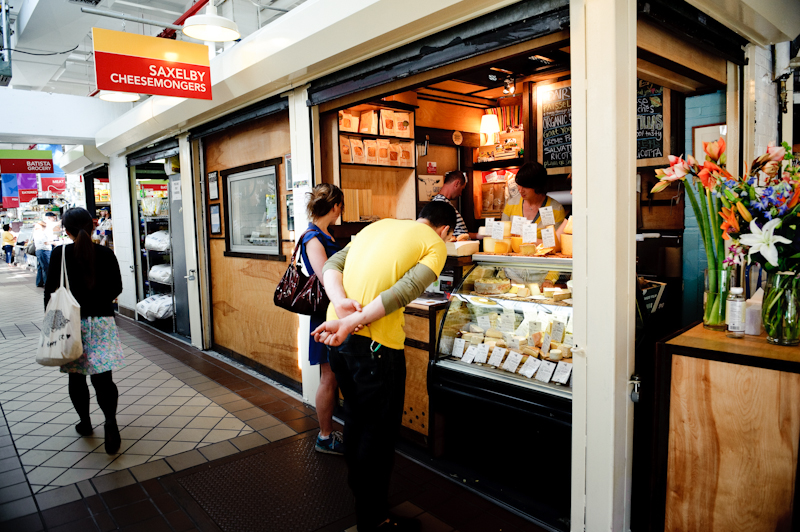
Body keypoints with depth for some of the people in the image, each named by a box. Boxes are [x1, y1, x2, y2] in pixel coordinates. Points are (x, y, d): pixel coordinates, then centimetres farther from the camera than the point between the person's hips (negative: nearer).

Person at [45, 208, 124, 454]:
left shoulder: (60, 253, -6)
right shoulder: (106, 254, -3)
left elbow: (50, 289, -4)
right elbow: (116, 288, 4)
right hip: (102, 321, 1)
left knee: (76, 376, 15)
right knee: (102, 376, 1)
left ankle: (85, 422, 28)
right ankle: (110, 421, -16)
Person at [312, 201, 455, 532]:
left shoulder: (377, 226, 19)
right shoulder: (435, 245, 0)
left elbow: (332, 264, 7)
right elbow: (405, 291, -16)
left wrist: (340, 301, -9)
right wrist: (352, 323, -20)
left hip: (337, 339, 8)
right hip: (375, 343, -7)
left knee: (355, 416, 26)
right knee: (379, 431, 9)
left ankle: (358, 489, 47)